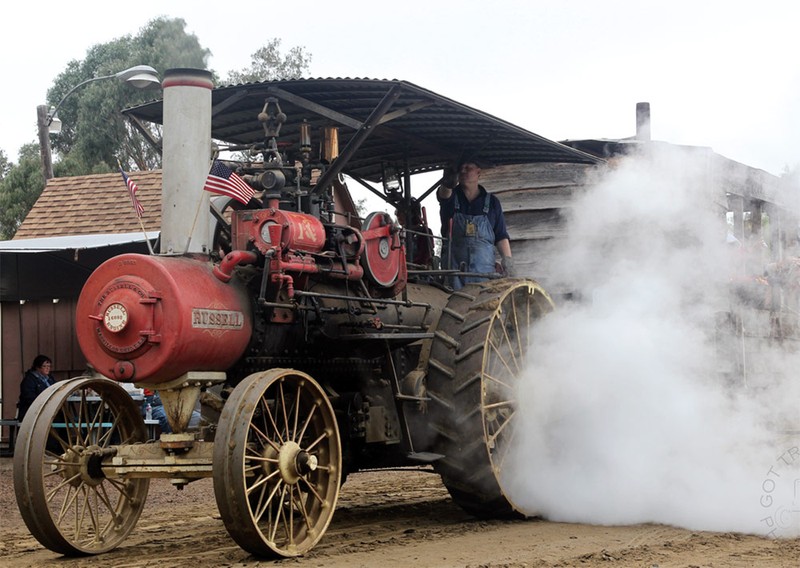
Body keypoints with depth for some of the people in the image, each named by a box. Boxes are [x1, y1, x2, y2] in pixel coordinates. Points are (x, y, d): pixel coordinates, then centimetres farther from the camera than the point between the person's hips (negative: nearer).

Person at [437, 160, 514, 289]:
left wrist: (507, 259, -3)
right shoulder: (451, 196, 11)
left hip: (483, 266, 0)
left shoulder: (491, 202, 13)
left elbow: (501, 236, 12)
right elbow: (443, 194, -16)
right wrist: (447, 185, -41)